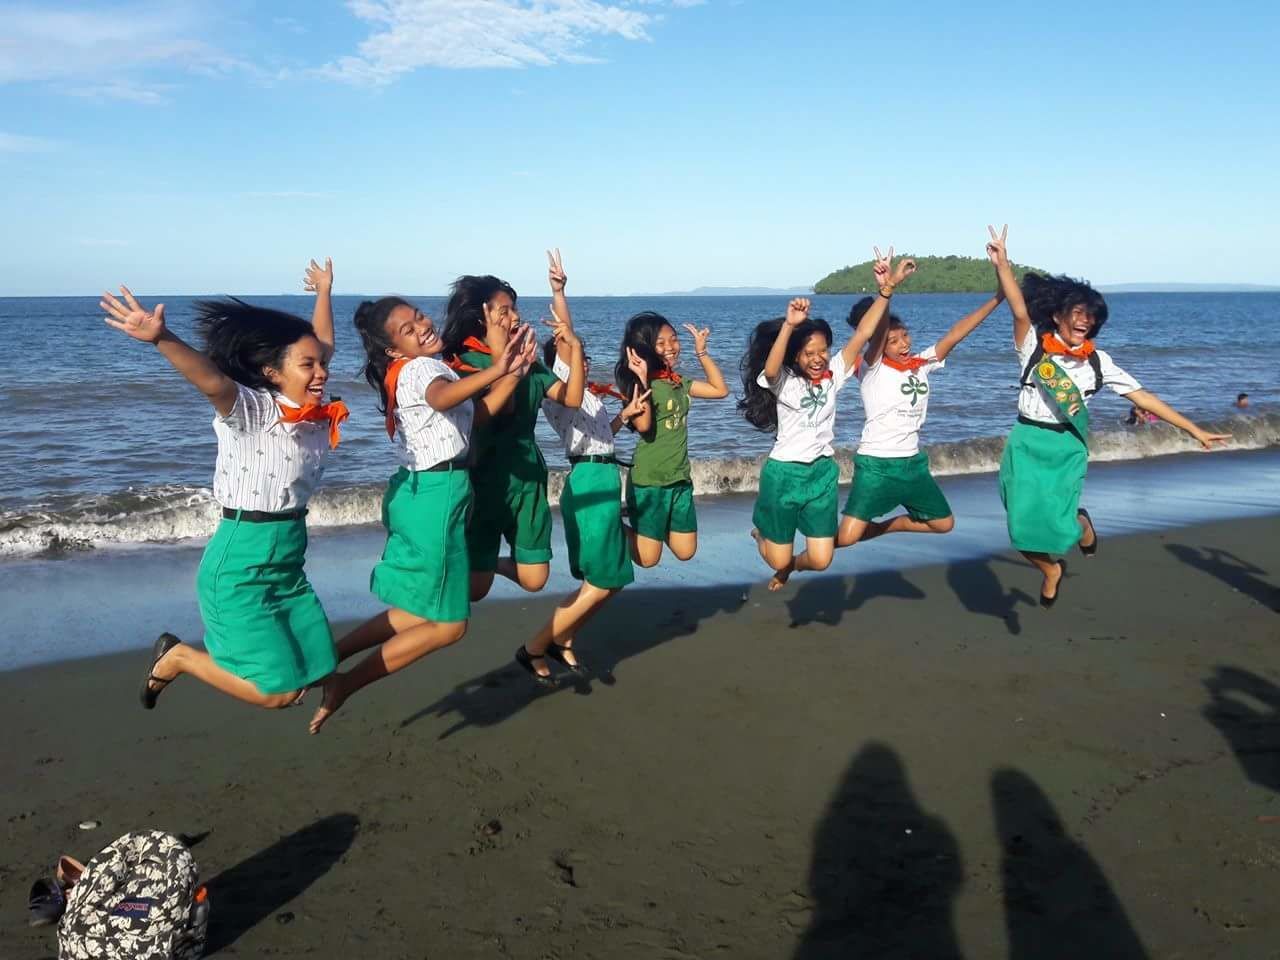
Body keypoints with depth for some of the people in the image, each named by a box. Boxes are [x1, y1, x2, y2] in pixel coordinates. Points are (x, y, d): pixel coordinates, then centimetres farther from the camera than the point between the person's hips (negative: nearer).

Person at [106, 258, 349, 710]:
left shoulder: (315, 412, 5)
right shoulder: (252, 410, -14)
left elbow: (323, 346, 22)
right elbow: (212, 381, -36)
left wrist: (324, 292, 31)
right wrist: (161, 338, -53)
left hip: (289, 561, 8)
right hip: (242, 565, -7)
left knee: (310, 674, 7)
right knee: (277, 693, -7)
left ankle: (225, 648, 31)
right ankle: (177, 657, 15)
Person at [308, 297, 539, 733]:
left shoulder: (417, 369, 16)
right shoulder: (421, 368, -14)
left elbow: (475, 414, 10)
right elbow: (442, 399, -39)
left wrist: (514, 371, -1)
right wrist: (494, 370, -54)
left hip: (425, 491, 9)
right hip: (436, 495, -9)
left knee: (421, 611, 16)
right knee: (447, 624, -1)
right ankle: (345, 683, 3)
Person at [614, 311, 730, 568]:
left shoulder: (679, 382, 7)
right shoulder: (641, 384, -14)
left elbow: (720, 390, 12)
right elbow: (643, 424, -29)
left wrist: (701, 352, 8)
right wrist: (641, 379, -28)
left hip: (680, 479, 7)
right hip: (649, 481, -7)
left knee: (685, 552, 10)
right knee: (647, 558, 1)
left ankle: (658, 527, 33)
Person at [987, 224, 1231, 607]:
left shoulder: (1097, 361, 3)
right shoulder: (1034, 346, -4)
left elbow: (1142, 397, 4)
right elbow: (1020, 311, -21)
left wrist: (1195, 431, 4)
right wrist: (1003, 265, -37)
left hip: (1067, 449, 1)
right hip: (1027, 444, -1)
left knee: (1054, 524, -11)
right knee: (1024, 528, -4)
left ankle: (1081, 522, 30)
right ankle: (1052, 570, 30)